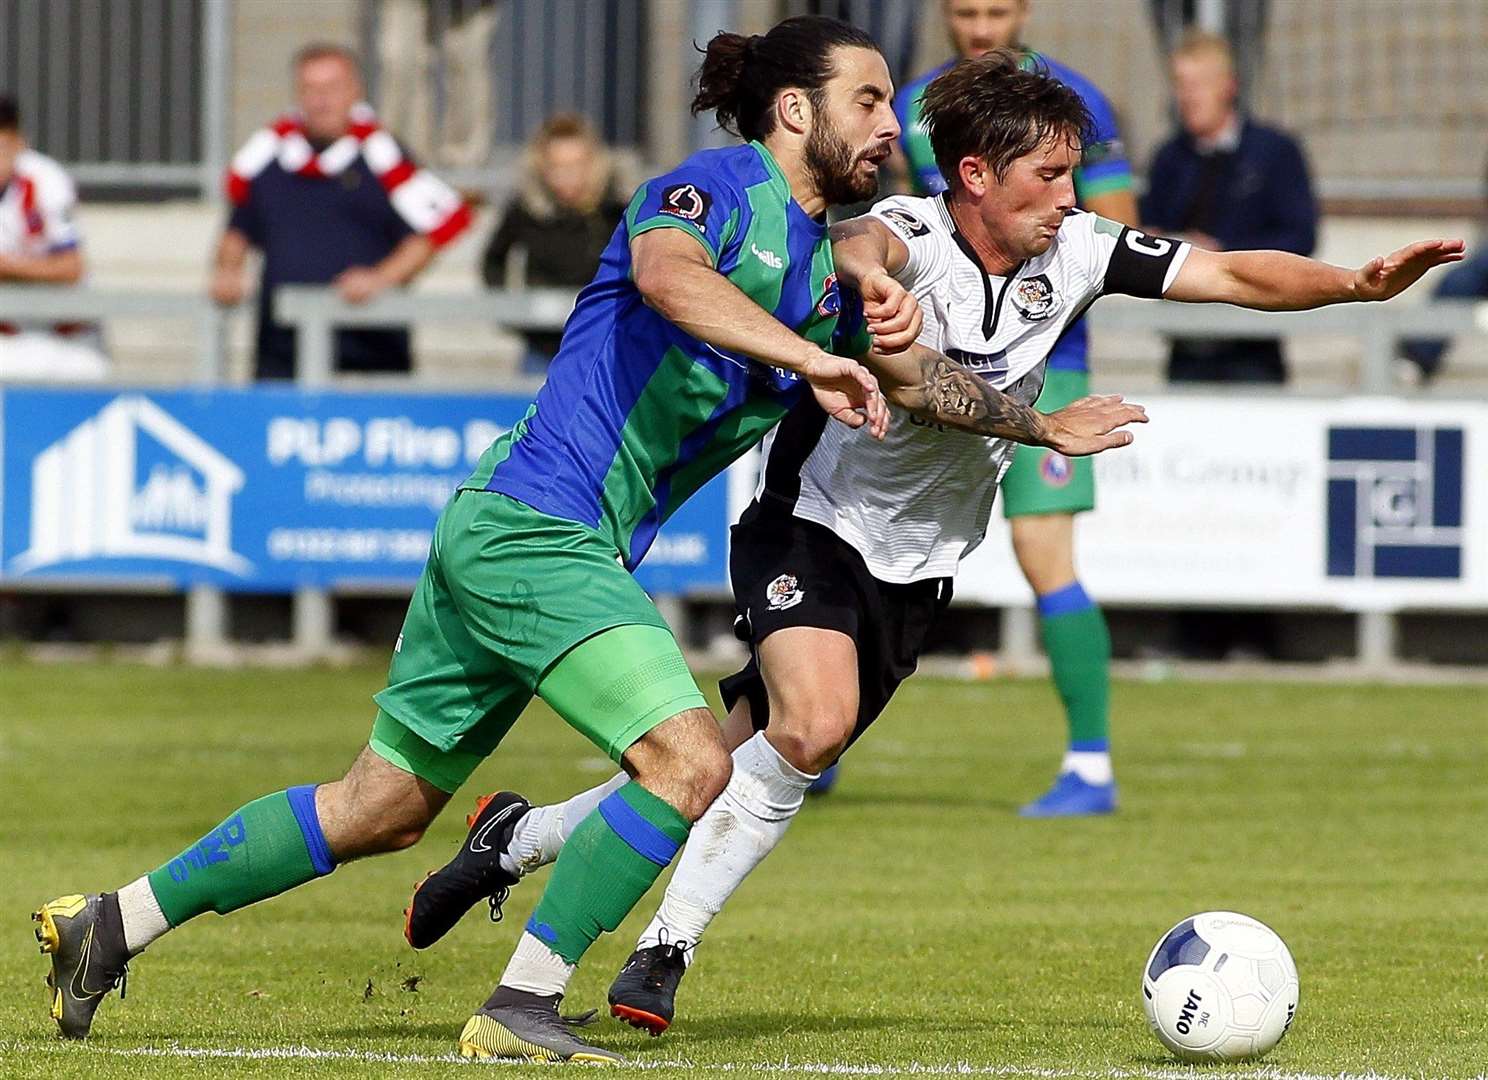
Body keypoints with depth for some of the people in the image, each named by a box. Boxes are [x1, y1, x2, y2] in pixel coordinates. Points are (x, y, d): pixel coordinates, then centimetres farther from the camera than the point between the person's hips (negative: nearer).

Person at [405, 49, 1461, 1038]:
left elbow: (1238, 274, -4)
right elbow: (862, 241, -45)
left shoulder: (1074, 249, -5)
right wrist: (869, 272, -69)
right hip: (814, 526, -6)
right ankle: (667, 948, -16)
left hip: (916, 572, 6)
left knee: (742, 773, 2)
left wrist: (1361, 281, -20)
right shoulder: (913, 236, -21)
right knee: (812, 727, -29)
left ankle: (520, 838, 22)